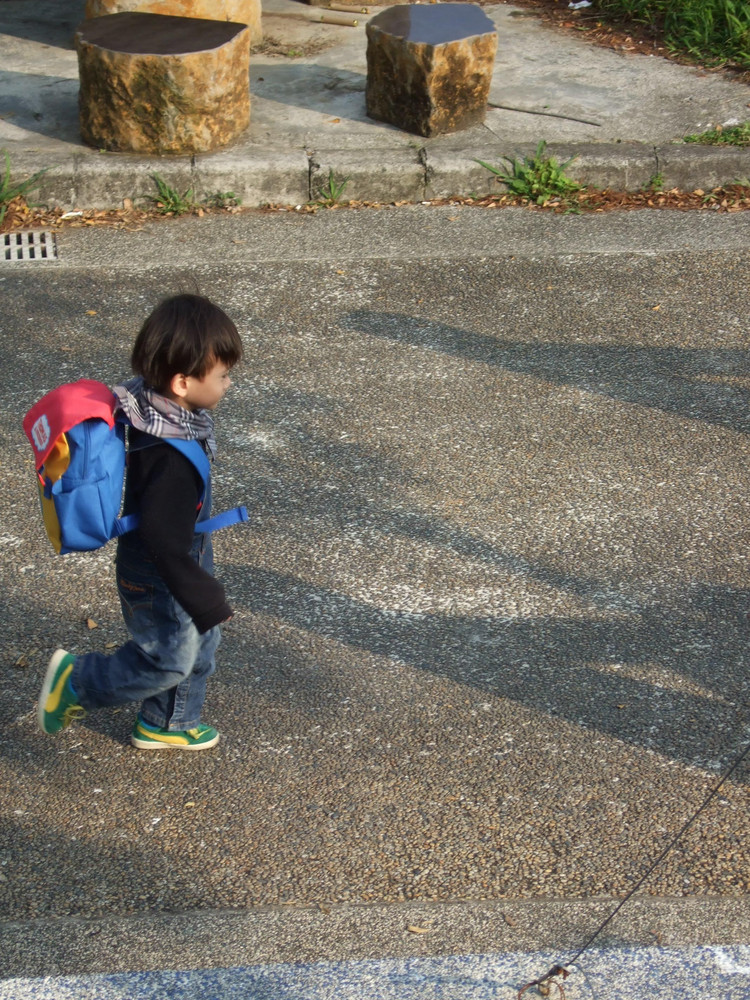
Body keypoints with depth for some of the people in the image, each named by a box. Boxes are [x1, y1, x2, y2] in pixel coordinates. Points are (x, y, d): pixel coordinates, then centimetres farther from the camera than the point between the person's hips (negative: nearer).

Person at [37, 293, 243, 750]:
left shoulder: (158, 405, -9)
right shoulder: (171, 458, -38)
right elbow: (163, 538, -35)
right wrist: (204, 599, -27)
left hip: (187, 555, 9)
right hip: (158, 579, -9)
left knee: (199, 644, 23)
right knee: (167, 660, 11)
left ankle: (167, 725, 43)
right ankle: (74, 681, 28)